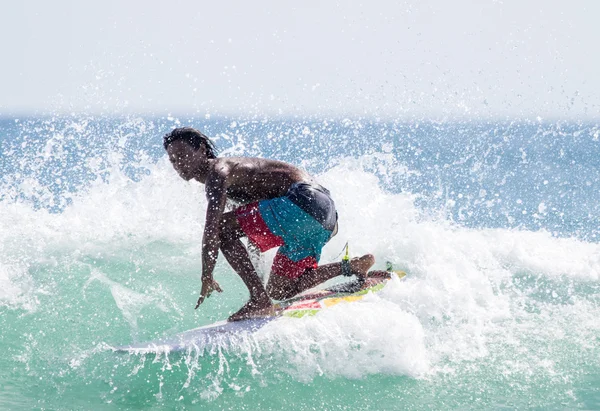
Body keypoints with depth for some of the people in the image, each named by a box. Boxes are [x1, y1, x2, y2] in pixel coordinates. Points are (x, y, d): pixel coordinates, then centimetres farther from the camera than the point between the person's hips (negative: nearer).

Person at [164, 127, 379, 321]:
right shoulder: (228, 169, 23)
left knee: (223, 227, -14)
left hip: (304, 201, -11)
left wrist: (207, 277, -18)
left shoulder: (217, 170, -8)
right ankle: (353, 266, 15)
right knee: (280, 292, 18)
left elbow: (212, 227, -19)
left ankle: (260, 300, -19)